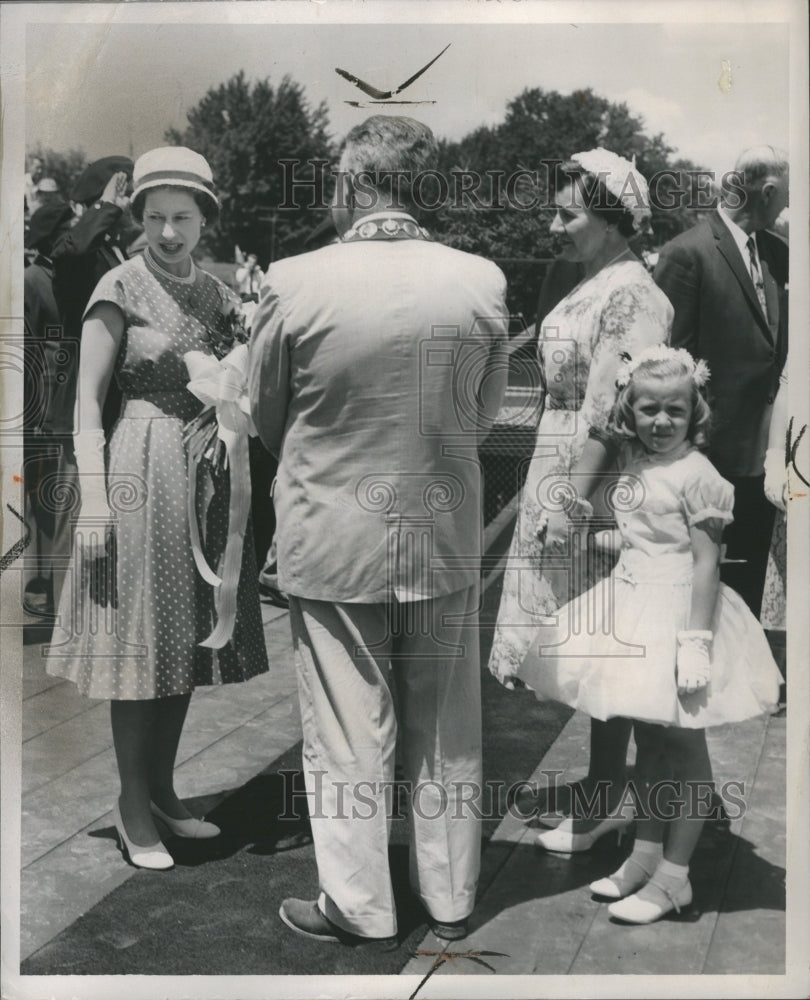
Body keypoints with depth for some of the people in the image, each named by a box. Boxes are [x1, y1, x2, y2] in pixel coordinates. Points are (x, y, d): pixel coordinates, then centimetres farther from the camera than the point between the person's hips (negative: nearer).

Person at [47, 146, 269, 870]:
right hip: (143, 472, -6)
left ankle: (163, 790, 26)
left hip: (210, 477, 6)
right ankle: (132, 804, 16)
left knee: (190, 637, 11)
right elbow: (88, 401, -8)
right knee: (139, 640, 1)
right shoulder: (120, 289, -5)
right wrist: (93, 499, -15)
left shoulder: (217, 294, 10)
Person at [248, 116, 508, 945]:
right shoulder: (483, 282, -7)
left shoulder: (294, 284, -14)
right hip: (447, 535, 3)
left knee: (348, 736, 12)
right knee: (446, 733, 17)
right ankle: (450, 897, 33)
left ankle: (359, 907, 27)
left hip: (333, 540, -2)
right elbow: (485, 413, 4)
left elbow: (265, 416, -1)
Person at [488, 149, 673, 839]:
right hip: (559, 476, 9)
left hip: (596, 485, -9)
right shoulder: (589, 288, 13)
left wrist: (571, 500, -23)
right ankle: (603, 779, 30)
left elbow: (609, 414, -21)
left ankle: (604, 791, 17)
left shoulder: (631, 296, -16)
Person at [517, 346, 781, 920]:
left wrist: (697, 641, -20)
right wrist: (604, 539, 6)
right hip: (634, 609, 8)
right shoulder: (633, 467, 8)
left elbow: (706, 563, -18)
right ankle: (646, 853, 30)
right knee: (649, 741, 17)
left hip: (677, 613, -7)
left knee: (684, 749, 5)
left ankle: (674, 876, 16)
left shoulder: (696, 474, -15)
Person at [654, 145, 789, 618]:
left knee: (750, 577, 17)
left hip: (762, 450, 7)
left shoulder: (768, 251, 11)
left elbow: (772, 345, 14)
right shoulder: (688, 252, -13)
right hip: (721, 450, -7)